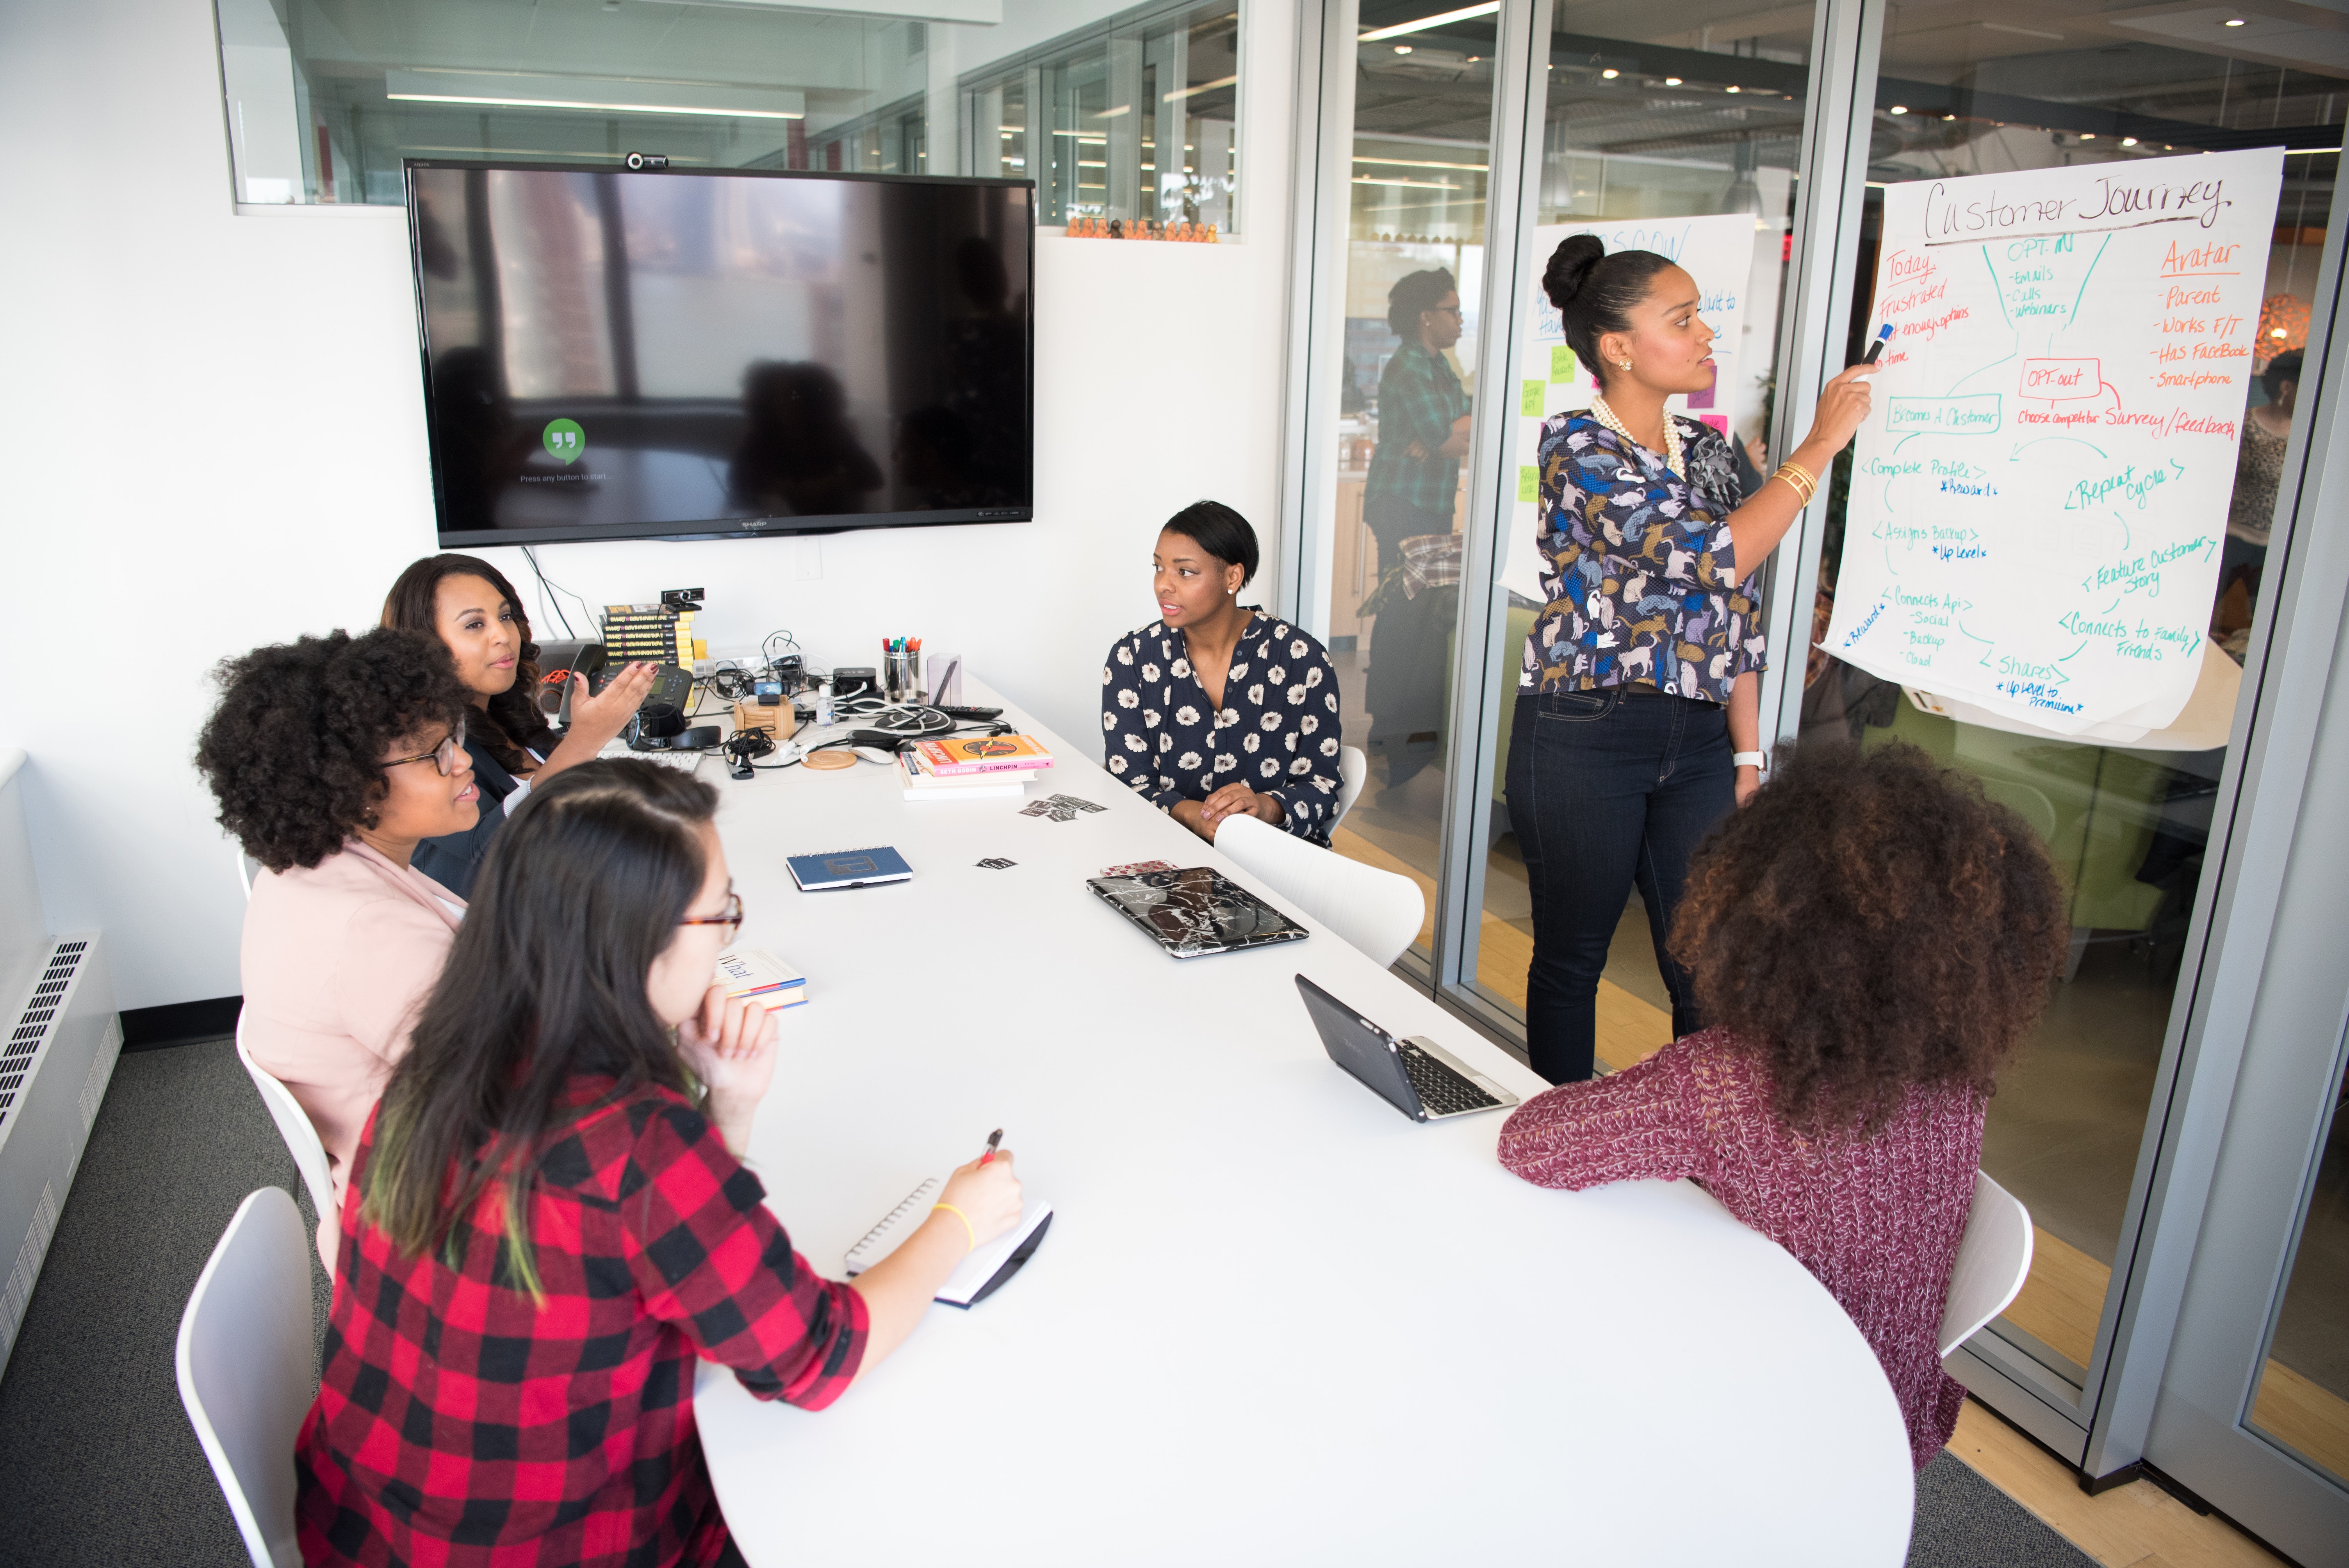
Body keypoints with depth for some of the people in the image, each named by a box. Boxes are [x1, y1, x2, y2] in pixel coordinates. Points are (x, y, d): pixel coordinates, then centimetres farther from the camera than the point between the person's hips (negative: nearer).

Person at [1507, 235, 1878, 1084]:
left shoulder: (1707, 449, 12)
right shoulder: (1574, 444, -10)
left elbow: (1736, 614, 13)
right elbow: (1711, 555, -20)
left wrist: (1747, 756, 8)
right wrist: (1822, 443, -13)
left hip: (1698, 739, 6)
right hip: (1584, 736, -6)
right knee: (1570, 960, 8)